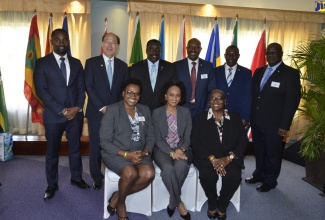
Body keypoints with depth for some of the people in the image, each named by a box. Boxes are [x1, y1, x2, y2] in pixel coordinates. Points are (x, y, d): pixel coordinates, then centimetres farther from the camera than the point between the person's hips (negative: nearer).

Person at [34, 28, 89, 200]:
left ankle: (76, 178, 33)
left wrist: (77, 107, -10)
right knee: (52, 152, 10)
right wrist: (61, 110, -16)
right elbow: (41, 90, -10)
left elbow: (81, 88, 6)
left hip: (75, 114, 3)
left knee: (75, 148, 15)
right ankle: (52, 184, 26)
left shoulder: (76, 63, 9)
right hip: (53, 115, -3)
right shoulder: (42, 63, -2)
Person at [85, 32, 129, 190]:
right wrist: (101, 107, -11)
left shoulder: (123, 66, 11)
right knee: (96, 147, 5)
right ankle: (97, 178, 21)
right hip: (96, 113, -1)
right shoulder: (91, 63, 3)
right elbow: (88, 87, -4)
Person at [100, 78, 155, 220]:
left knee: (149, 174, -26)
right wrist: (126, 154, -19)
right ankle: (120, 203, 0)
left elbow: (151, 136, 9)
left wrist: (145, 152, -11)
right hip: (115, 153, -4)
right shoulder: (112, 110, -5)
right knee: (130, 173, -33)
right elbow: (104, 141, -9)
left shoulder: (145, 110, 10)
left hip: (139, 153, 4)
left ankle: (117, 196, -2)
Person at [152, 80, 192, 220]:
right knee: (168, 168, -34)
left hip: (182, 149, 2)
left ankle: (172, 202, -12)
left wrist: (181, 149, -17)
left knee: (182, 166, -33)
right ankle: (179, 202, -13)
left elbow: (187, 137, 4)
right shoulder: (157, 112, 1)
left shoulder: (185, 112, 7)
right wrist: (171, 152, -19)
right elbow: (158, 139, -4)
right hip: (163, 149, -1)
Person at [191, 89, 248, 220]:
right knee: (207, 175, -31)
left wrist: (228, 158, -14)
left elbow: (243, 141, 3)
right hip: (207, 157, -1)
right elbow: (195, 142, -3)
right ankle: (212, 204, 1)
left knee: (234, 176, -29)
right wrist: (212, 158, -18)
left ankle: (222, 206, 1)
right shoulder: (200, 119, 6)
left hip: (229, 157, 1)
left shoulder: (235, 118, 10)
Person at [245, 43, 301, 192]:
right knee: (258, 150, 18)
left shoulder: (290, 73, -8)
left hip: (273, 123, -5)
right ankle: (259, 174, 38)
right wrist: (248, 116, 6)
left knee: (273, 153, 10)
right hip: (256, 121, 5)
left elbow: (292, 101, -12)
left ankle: (270, 181, 28)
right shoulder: (259, 71, 9)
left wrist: (284, 125, -16)